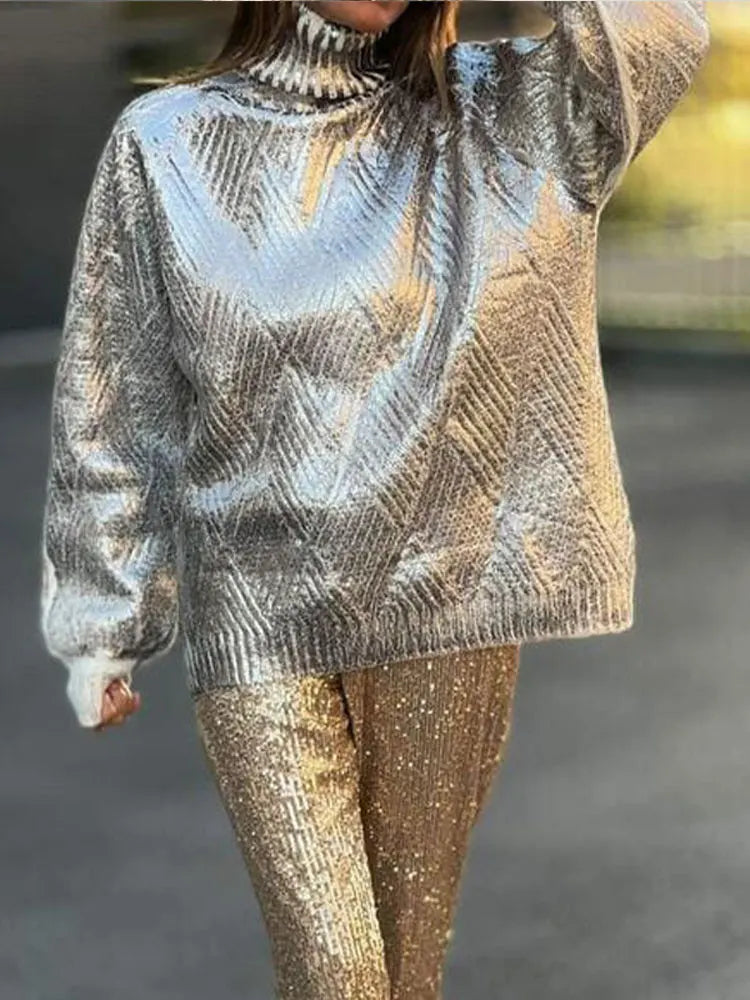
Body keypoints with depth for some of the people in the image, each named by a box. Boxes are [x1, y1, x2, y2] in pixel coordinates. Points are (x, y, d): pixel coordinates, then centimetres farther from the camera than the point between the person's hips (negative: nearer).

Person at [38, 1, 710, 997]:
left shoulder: (501, 118, 3)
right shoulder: (165, 142, 1)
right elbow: (108, 408, 4)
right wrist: (99, 628, 5)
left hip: (448, 609, 1)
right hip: (260, 623, -1)